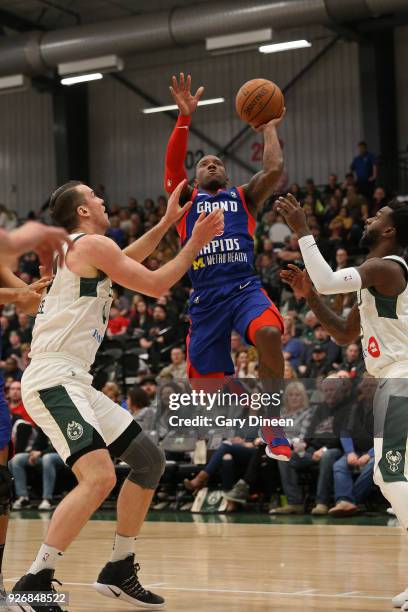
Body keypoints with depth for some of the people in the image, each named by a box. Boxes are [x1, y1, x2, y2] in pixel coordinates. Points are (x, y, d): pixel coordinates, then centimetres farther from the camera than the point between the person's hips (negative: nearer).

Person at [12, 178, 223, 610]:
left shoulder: (80, 251, 23)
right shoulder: (92, 244, -6)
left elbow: (123, 263, 42)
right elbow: (155, 286, -3)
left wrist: (166, 223, 41)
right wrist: (195, 243, 7)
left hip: (74, 382, 10)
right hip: (52, 377, -10)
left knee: (149, 461, 14)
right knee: (99, 476, -27)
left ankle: (118, 570, 20)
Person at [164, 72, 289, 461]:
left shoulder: (244, 196, 19)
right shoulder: (186, 199, 19)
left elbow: (275, 169, 1)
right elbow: (173, 166, 0)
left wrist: (269, 129, 15)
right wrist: (185, 116, -8)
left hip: (245, 288, -1)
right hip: (205, 295, 1)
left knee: (268, 333, -32)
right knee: (207, 380, 2)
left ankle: (272, 427, -21)